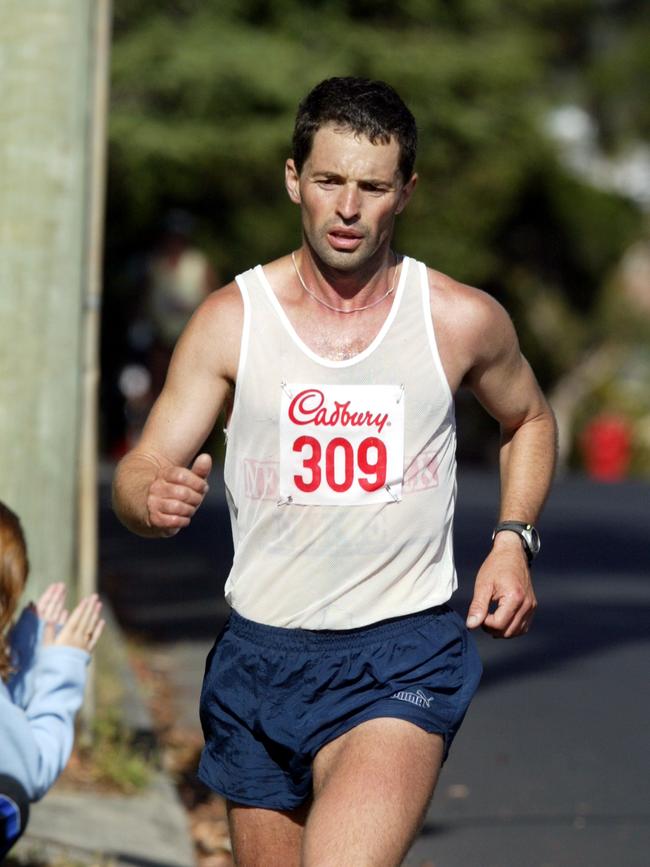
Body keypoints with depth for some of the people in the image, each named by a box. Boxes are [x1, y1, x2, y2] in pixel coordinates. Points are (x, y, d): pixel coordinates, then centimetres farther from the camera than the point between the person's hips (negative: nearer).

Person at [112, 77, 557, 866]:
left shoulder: (464, 321, -1)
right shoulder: (231, 319, -2)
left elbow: (528, 421, 20)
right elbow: (141, 471, -3)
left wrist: (514, 540, 4)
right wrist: (154, 499, -27)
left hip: (404, 655, -2)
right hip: (259, 654, 2)